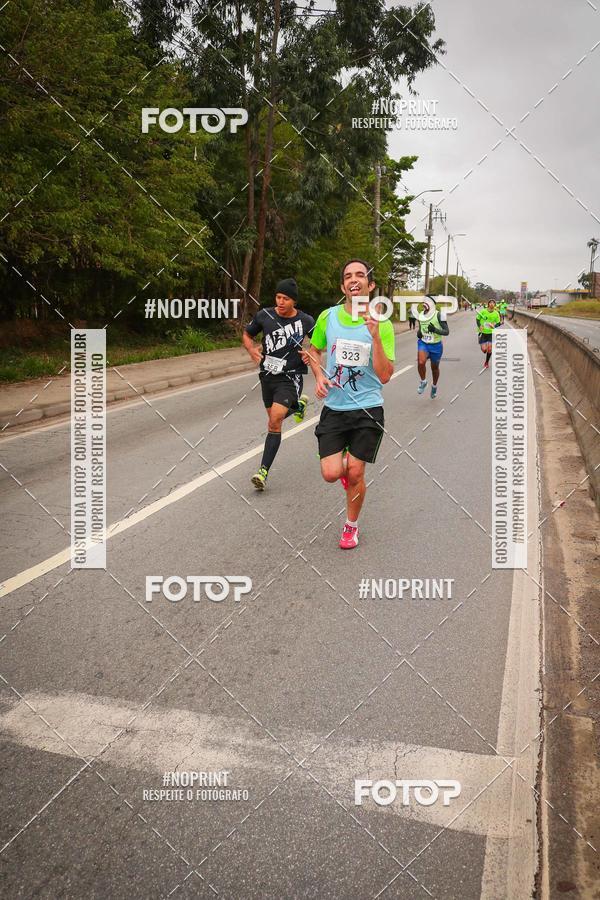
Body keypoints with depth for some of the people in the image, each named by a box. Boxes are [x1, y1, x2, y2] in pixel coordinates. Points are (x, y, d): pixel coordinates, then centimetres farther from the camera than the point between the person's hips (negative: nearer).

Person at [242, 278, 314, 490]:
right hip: (268, 375, 4)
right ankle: (298, 404, 54)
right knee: (274, 419, 21)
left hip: (290, 378, -4)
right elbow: (246, 334, 14)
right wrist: (252, 349, -7)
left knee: (274, 422, -19)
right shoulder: (264, 315, -2)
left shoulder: (305, 321, -6)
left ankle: (263, 471, -15)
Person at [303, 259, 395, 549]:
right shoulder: (328, 317, 0)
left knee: (355, 473, 0)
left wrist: (375, 336, -23)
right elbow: (314, 351, 18)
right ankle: (344, 461, 32)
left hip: (368, 409, -2)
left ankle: (351, 526, 26)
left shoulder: (382, 324, -7)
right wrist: (319, 375, -2)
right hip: (334, 408, 2)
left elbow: (385, 376, -13)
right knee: (331, 473, -7)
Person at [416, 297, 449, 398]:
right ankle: (423, 381, 1)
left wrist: (435, 330, -29)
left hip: (436, 345, -2)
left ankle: (434, 386, 41)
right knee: (421, 362, -25)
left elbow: (447, 331, -13)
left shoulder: (439, 315, -13)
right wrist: (418, 333, -3)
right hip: (423, 343, 2)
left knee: (434, 367, 14)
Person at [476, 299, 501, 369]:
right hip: (483, 332, -1)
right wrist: (479, 326, -15)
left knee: (489, 349, -7)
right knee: (484, 350, -7)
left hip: (491, 333, 1)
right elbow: (477, 319, 3)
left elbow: (498, 323, 6)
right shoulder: (483, 311, -6)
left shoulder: (496, 313, -2)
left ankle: (487, 362, 16)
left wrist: (494, 326, -16)